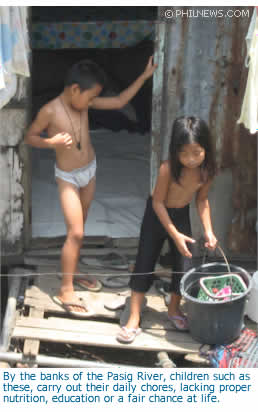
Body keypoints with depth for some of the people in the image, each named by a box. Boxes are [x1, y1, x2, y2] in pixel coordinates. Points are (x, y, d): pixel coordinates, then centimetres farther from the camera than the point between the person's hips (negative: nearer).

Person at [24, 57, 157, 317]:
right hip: (67, 177, -6)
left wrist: (144, 76, 2)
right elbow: (29, 137, -10)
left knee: (78, 229, 18)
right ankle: (65, 291, 0)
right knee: (75, 233, -10)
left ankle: (72, 272, 36)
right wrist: (51, 142, -29)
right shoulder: (50, 111, -22)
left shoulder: (85, 103, -6)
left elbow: (119, 102, 2)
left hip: (90, 170, 6)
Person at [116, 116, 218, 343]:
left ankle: (174, 309, 30)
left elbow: (202, 199, -3)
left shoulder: (207, 170, -19)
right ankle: (134, 319, 7)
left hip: (182, 215, 4)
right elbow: (157, 202, -22)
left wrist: (208, 230, -12)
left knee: (184, 265, 4)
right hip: (157, 214, -3)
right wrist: (175, 234, -24)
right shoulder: (168, 169, -31)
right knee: (144, 264, -1)